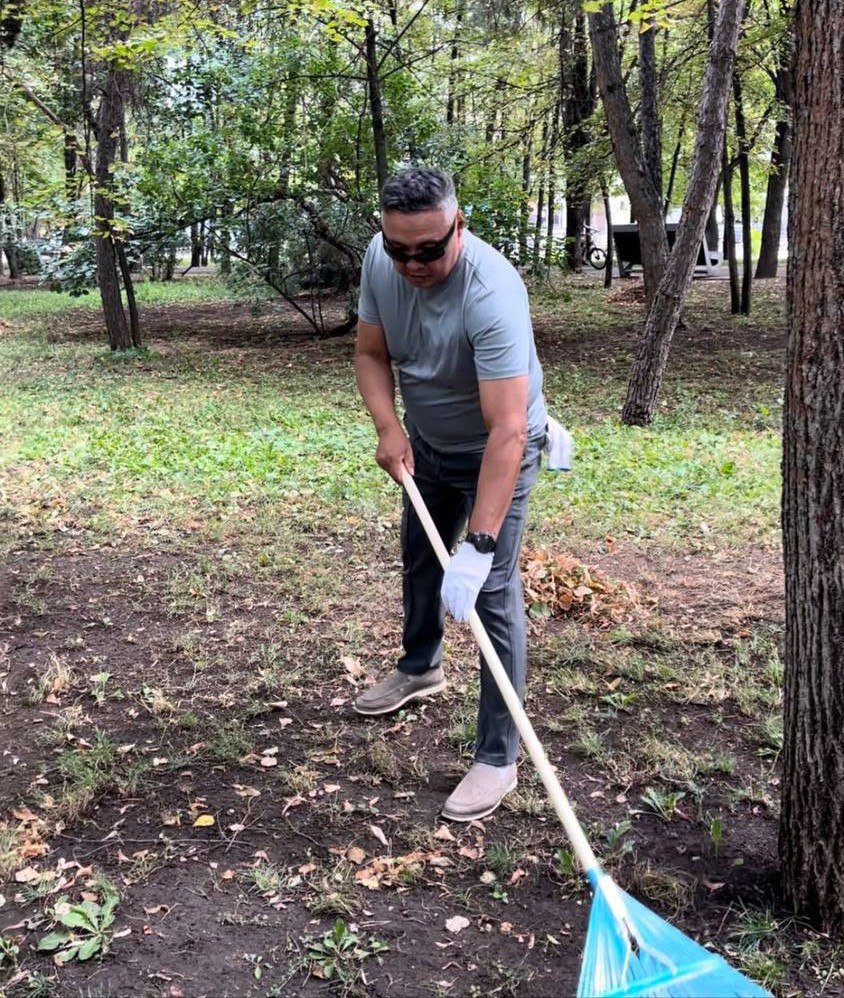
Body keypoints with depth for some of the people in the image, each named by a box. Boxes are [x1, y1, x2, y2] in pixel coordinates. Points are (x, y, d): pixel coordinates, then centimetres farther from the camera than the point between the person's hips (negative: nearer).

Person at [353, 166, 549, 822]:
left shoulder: (491, 294, -38)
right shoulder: (380, 260, -18)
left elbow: (508, 432, -43)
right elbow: (372, 353, -4)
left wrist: (479, 545, -48)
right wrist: (389, 429, -21)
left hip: (496, 450, -7)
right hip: (427, 441, 7)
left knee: (492, 592, -12)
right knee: (419, 559, 23)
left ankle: (498, 758, -2)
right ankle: (421, 668, 50)